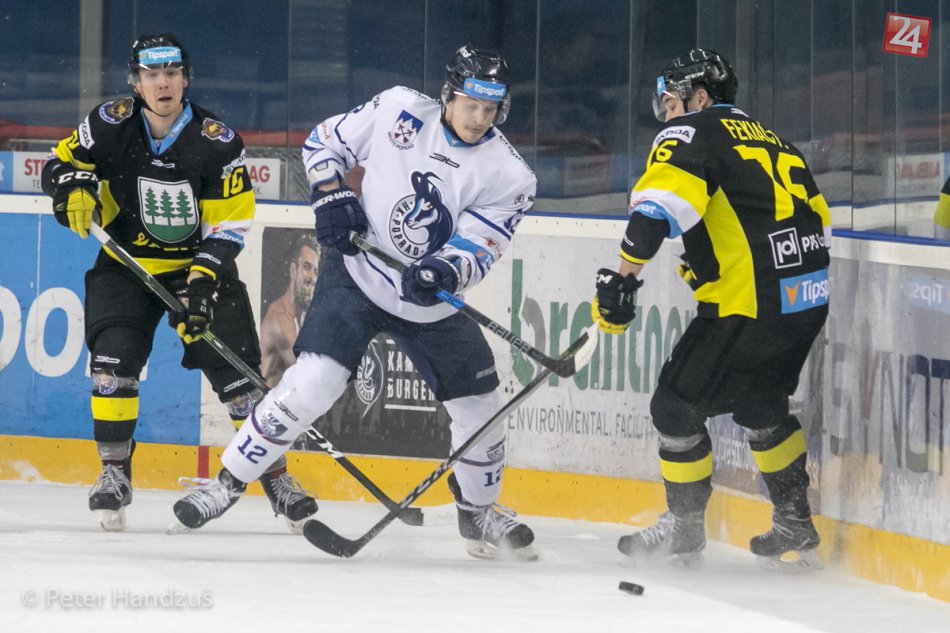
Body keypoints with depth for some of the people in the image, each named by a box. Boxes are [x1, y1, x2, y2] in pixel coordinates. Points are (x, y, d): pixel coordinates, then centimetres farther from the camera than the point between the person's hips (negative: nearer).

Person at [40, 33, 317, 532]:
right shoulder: (111, 125, -12)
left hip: (199, 263, -1)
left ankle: (275, 475, 6)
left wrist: (203, 283, -25)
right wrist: (73, 187, -22)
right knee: (114, 359, -17)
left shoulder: (217, 143, -16)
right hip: (126, 262, 1)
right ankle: (115, 473, -4)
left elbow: (229, 226, -14)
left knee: (236, 369, -5)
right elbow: (61, 163, 1)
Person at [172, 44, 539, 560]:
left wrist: (444, 271, -35)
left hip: (432, 306, 3)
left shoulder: (508, 176, -10)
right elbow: (326, 141, 4)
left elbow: (478, 251, -15)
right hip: (357, 278, -3)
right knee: (311, 383, -20)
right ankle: (228, 482, -9)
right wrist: (330, 195, -13)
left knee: (480, 409, 5)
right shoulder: (398, 111, -10)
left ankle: (478, 512, 31)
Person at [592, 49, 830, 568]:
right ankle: (795, 525, 31)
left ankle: (684, 529, 12)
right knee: (760, 406, 28)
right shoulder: (772, 140, 22)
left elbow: (660, 204, -21)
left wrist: (623, 277, -21)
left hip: (750, 303, -9)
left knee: (677, 404, 4)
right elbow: (819, 222, 24)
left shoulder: (691, 133, -2)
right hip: (809, 300, 9)